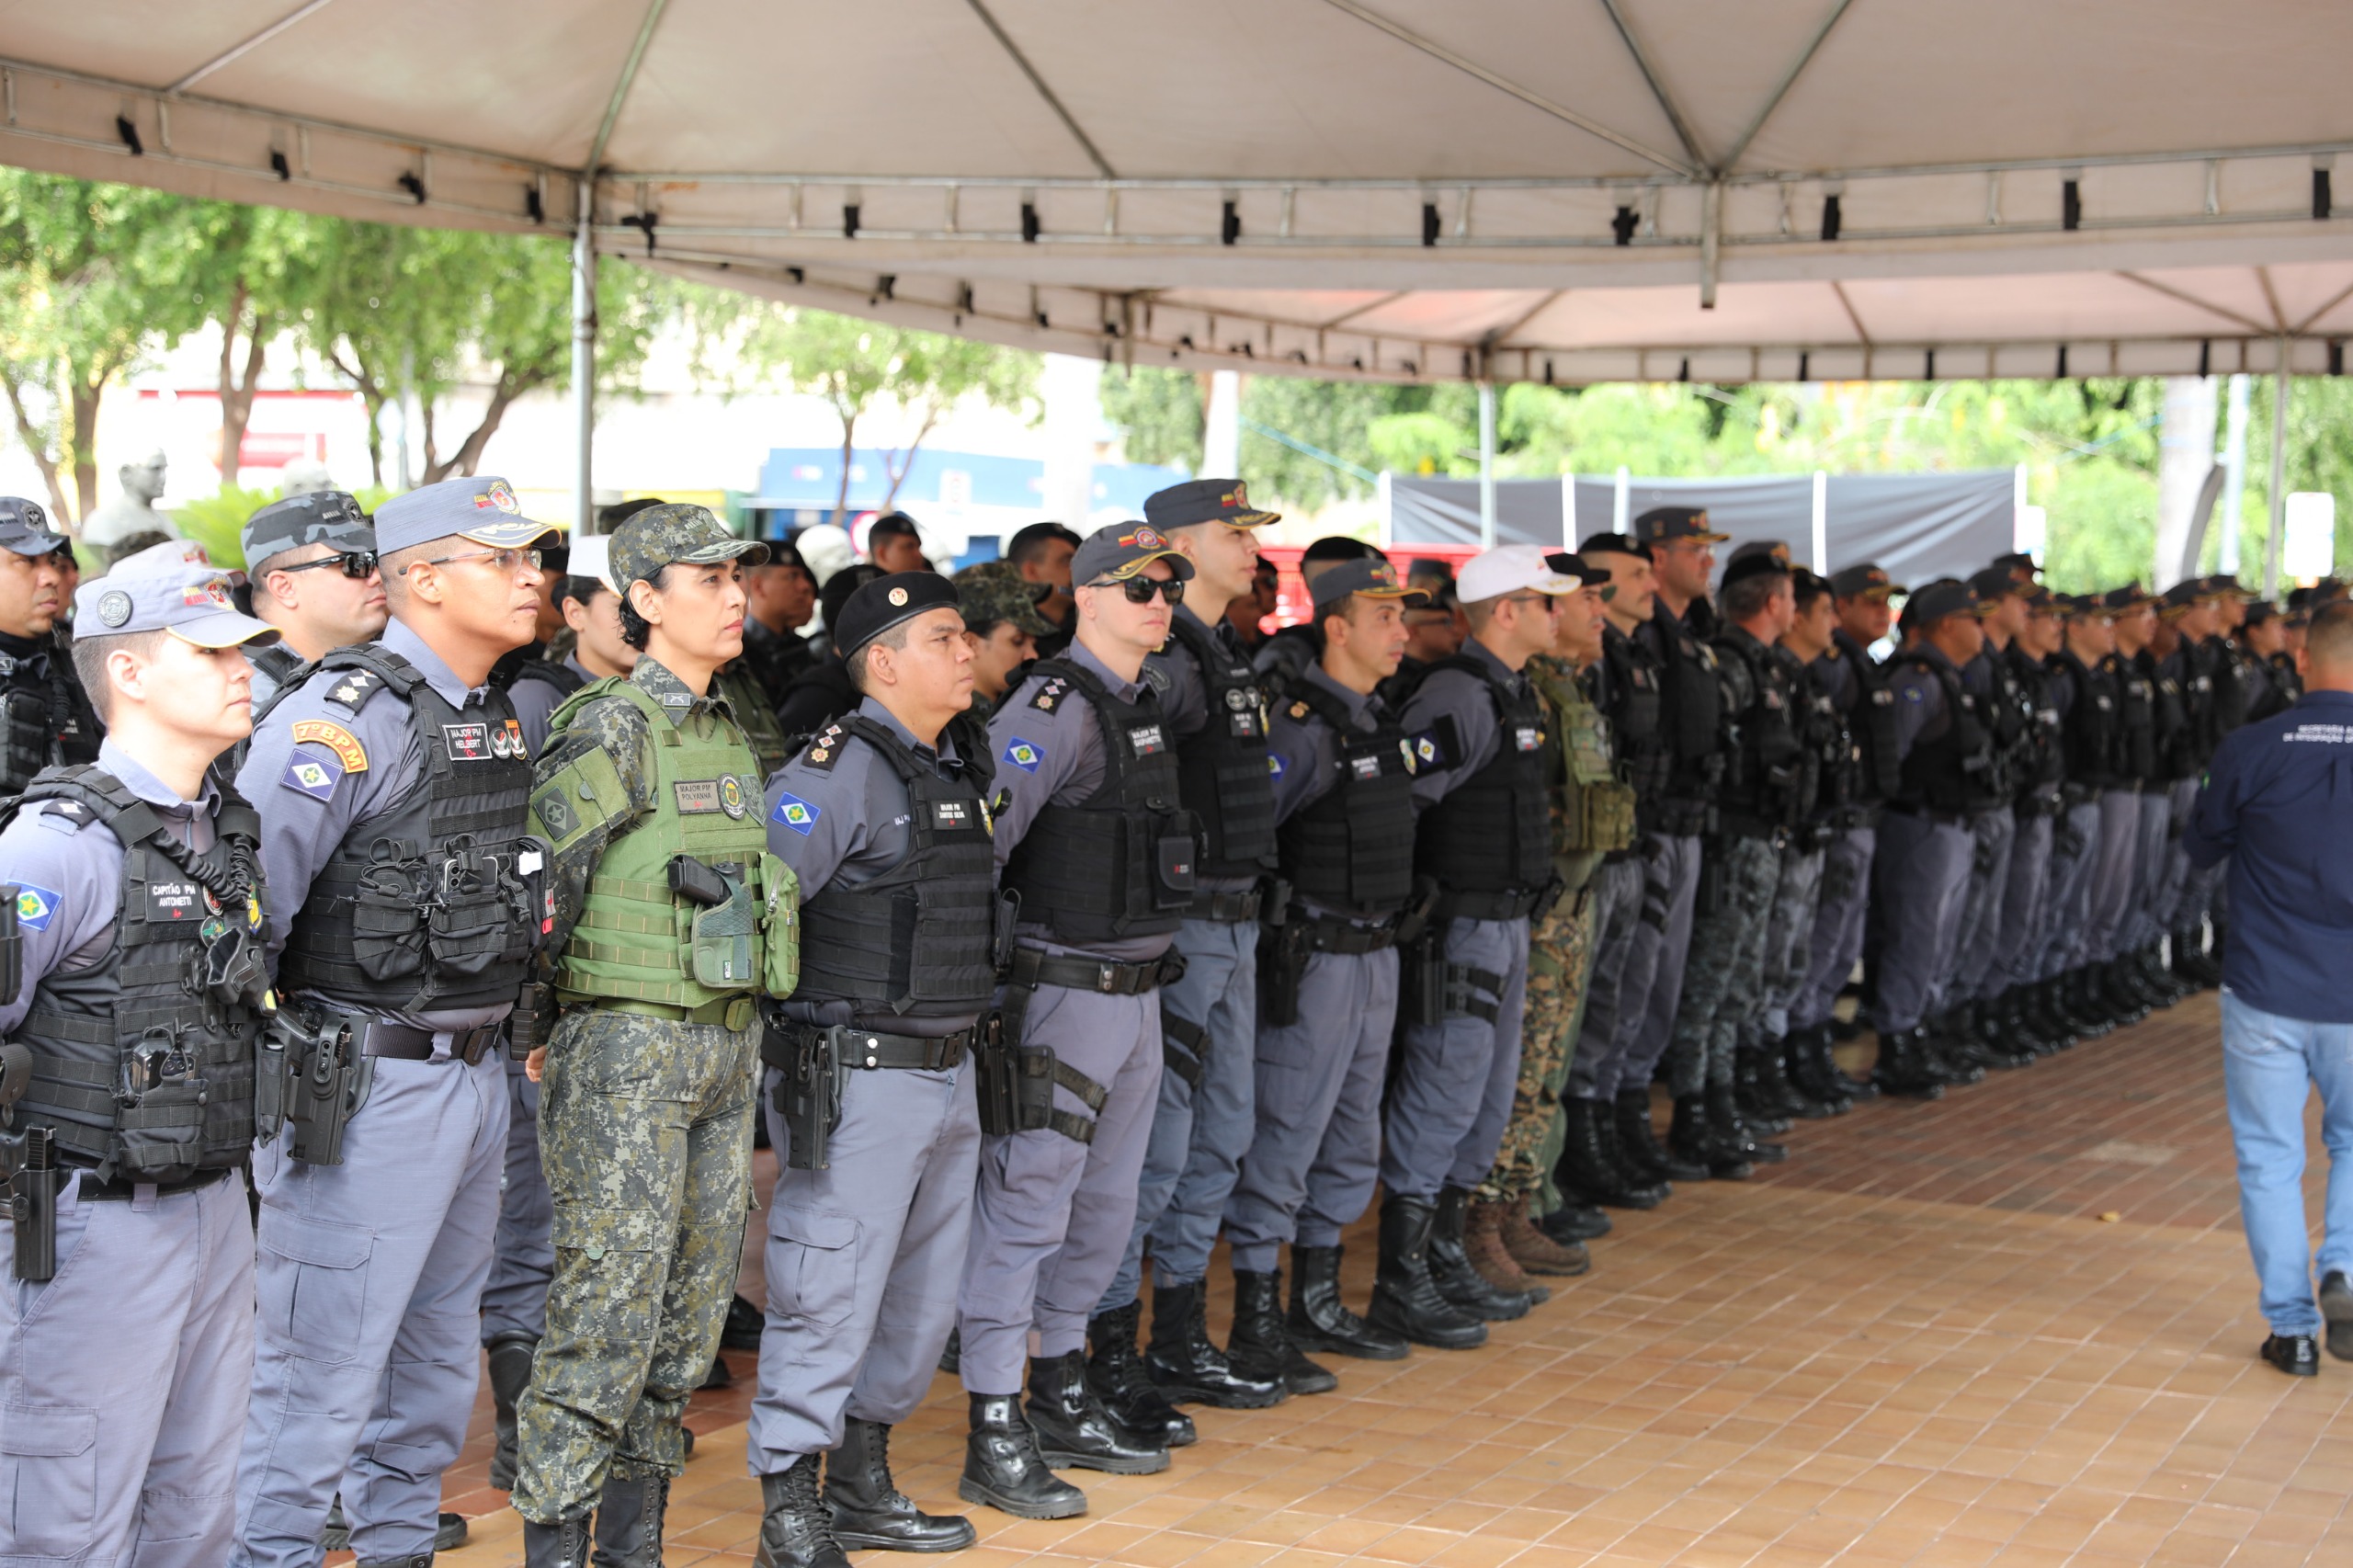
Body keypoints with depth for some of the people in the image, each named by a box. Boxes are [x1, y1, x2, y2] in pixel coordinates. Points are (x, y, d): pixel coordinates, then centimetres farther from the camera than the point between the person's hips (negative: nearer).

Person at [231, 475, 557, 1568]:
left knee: (440, 1354, 19)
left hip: (474, 1075, 9)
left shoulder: (499, 720, 12)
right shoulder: (346, 719, -16)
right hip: (368, 1084, -9)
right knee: (326, 1364, -3)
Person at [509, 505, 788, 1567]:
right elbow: (542, 879, -14)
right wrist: (534, 1023, -9)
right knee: (609, 1302, -7)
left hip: (725, 1038, 8)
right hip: (628, 1044, -8)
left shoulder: (726, 733, 14)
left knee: (694, 1300, 10)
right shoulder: (611, 729, -12)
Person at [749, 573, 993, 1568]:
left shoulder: (963, 765, 13)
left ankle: (862, 1486, 29)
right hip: (858, 1078, -9)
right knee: (831, 1299, -4)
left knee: (924, 1298, 15)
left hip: (949, 1070, 9)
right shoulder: (842, 768, -14)